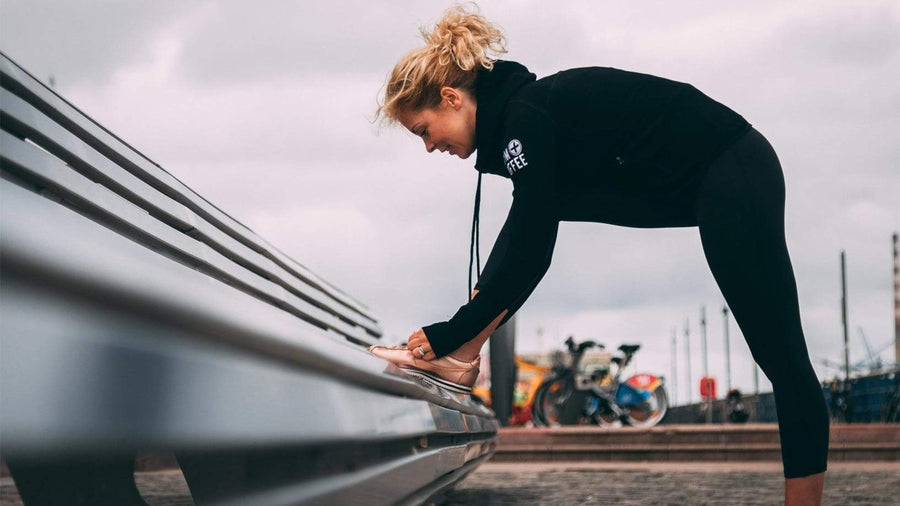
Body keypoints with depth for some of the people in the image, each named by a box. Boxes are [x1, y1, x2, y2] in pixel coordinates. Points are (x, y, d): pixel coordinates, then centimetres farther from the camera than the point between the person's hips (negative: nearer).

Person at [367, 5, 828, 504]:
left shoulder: (527, 117, -19)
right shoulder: (519, 111, 8)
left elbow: (530, 256, -20)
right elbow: (523, 243, 15)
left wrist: (448, 335, -15)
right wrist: (464, 342, 15)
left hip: (732, 176, -10)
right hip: (688, 191, 10)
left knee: (780, 354, -8)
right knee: (534, 211, 4)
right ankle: (461, 360, 0)